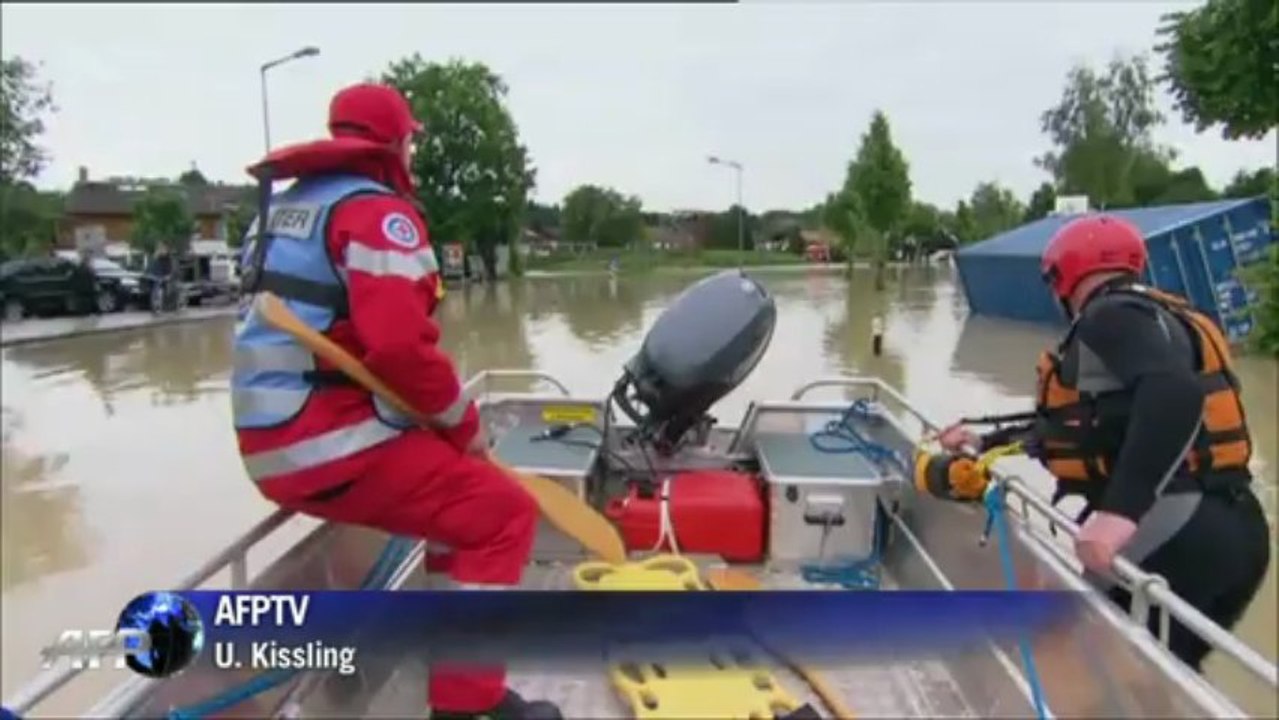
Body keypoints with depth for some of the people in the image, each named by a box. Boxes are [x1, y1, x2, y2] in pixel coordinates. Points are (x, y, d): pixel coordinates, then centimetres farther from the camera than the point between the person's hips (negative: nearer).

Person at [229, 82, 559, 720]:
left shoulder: (281, 208, 18)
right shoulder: (376, 211, -10)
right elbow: (399, 344, -25)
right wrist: (465, 423, -9)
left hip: (272, 445, 10)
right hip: (335, 448, -10)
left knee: (455, 482, 28)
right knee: (503, 514, -7)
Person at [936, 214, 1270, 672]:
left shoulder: (1112, 317, -7)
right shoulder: (1160, 319, 24)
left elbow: (1173, 394, -27)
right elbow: (1075, 424, 29)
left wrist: (1120, 510, -36)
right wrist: (986, 444, 34)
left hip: (1175, 538, -10)